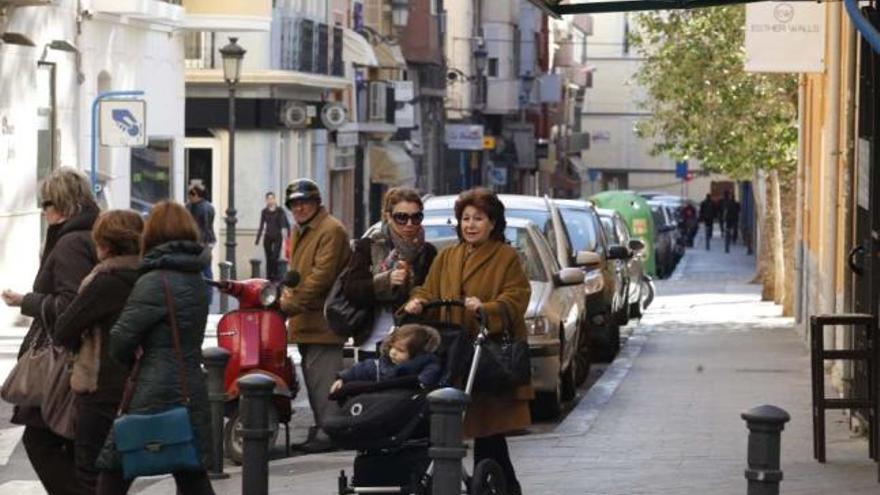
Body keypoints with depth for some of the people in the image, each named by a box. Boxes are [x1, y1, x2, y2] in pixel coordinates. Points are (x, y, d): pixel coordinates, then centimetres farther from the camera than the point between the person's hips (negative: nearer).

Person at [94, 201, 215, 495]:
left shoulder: (154, 282, -13)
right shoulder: (196, 280, 13)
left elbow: (120, 338, -13)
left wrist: (131, 362, 7)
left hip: (154, 398, -8)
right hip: (191, 394, 8)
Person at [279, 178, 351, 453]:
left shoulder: (331, 230, -11)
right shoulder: (298, 232, 21)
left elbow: (322, 275, -19)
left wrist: (293, 304, -18)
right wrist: (287, 290, 6)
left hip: (322, 320, -10)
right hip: (304, 321, 10)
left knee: (322, 378, -12)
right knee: (312, 378, 13)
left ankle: (329, 433, -11)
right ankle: (320, 430, 20)